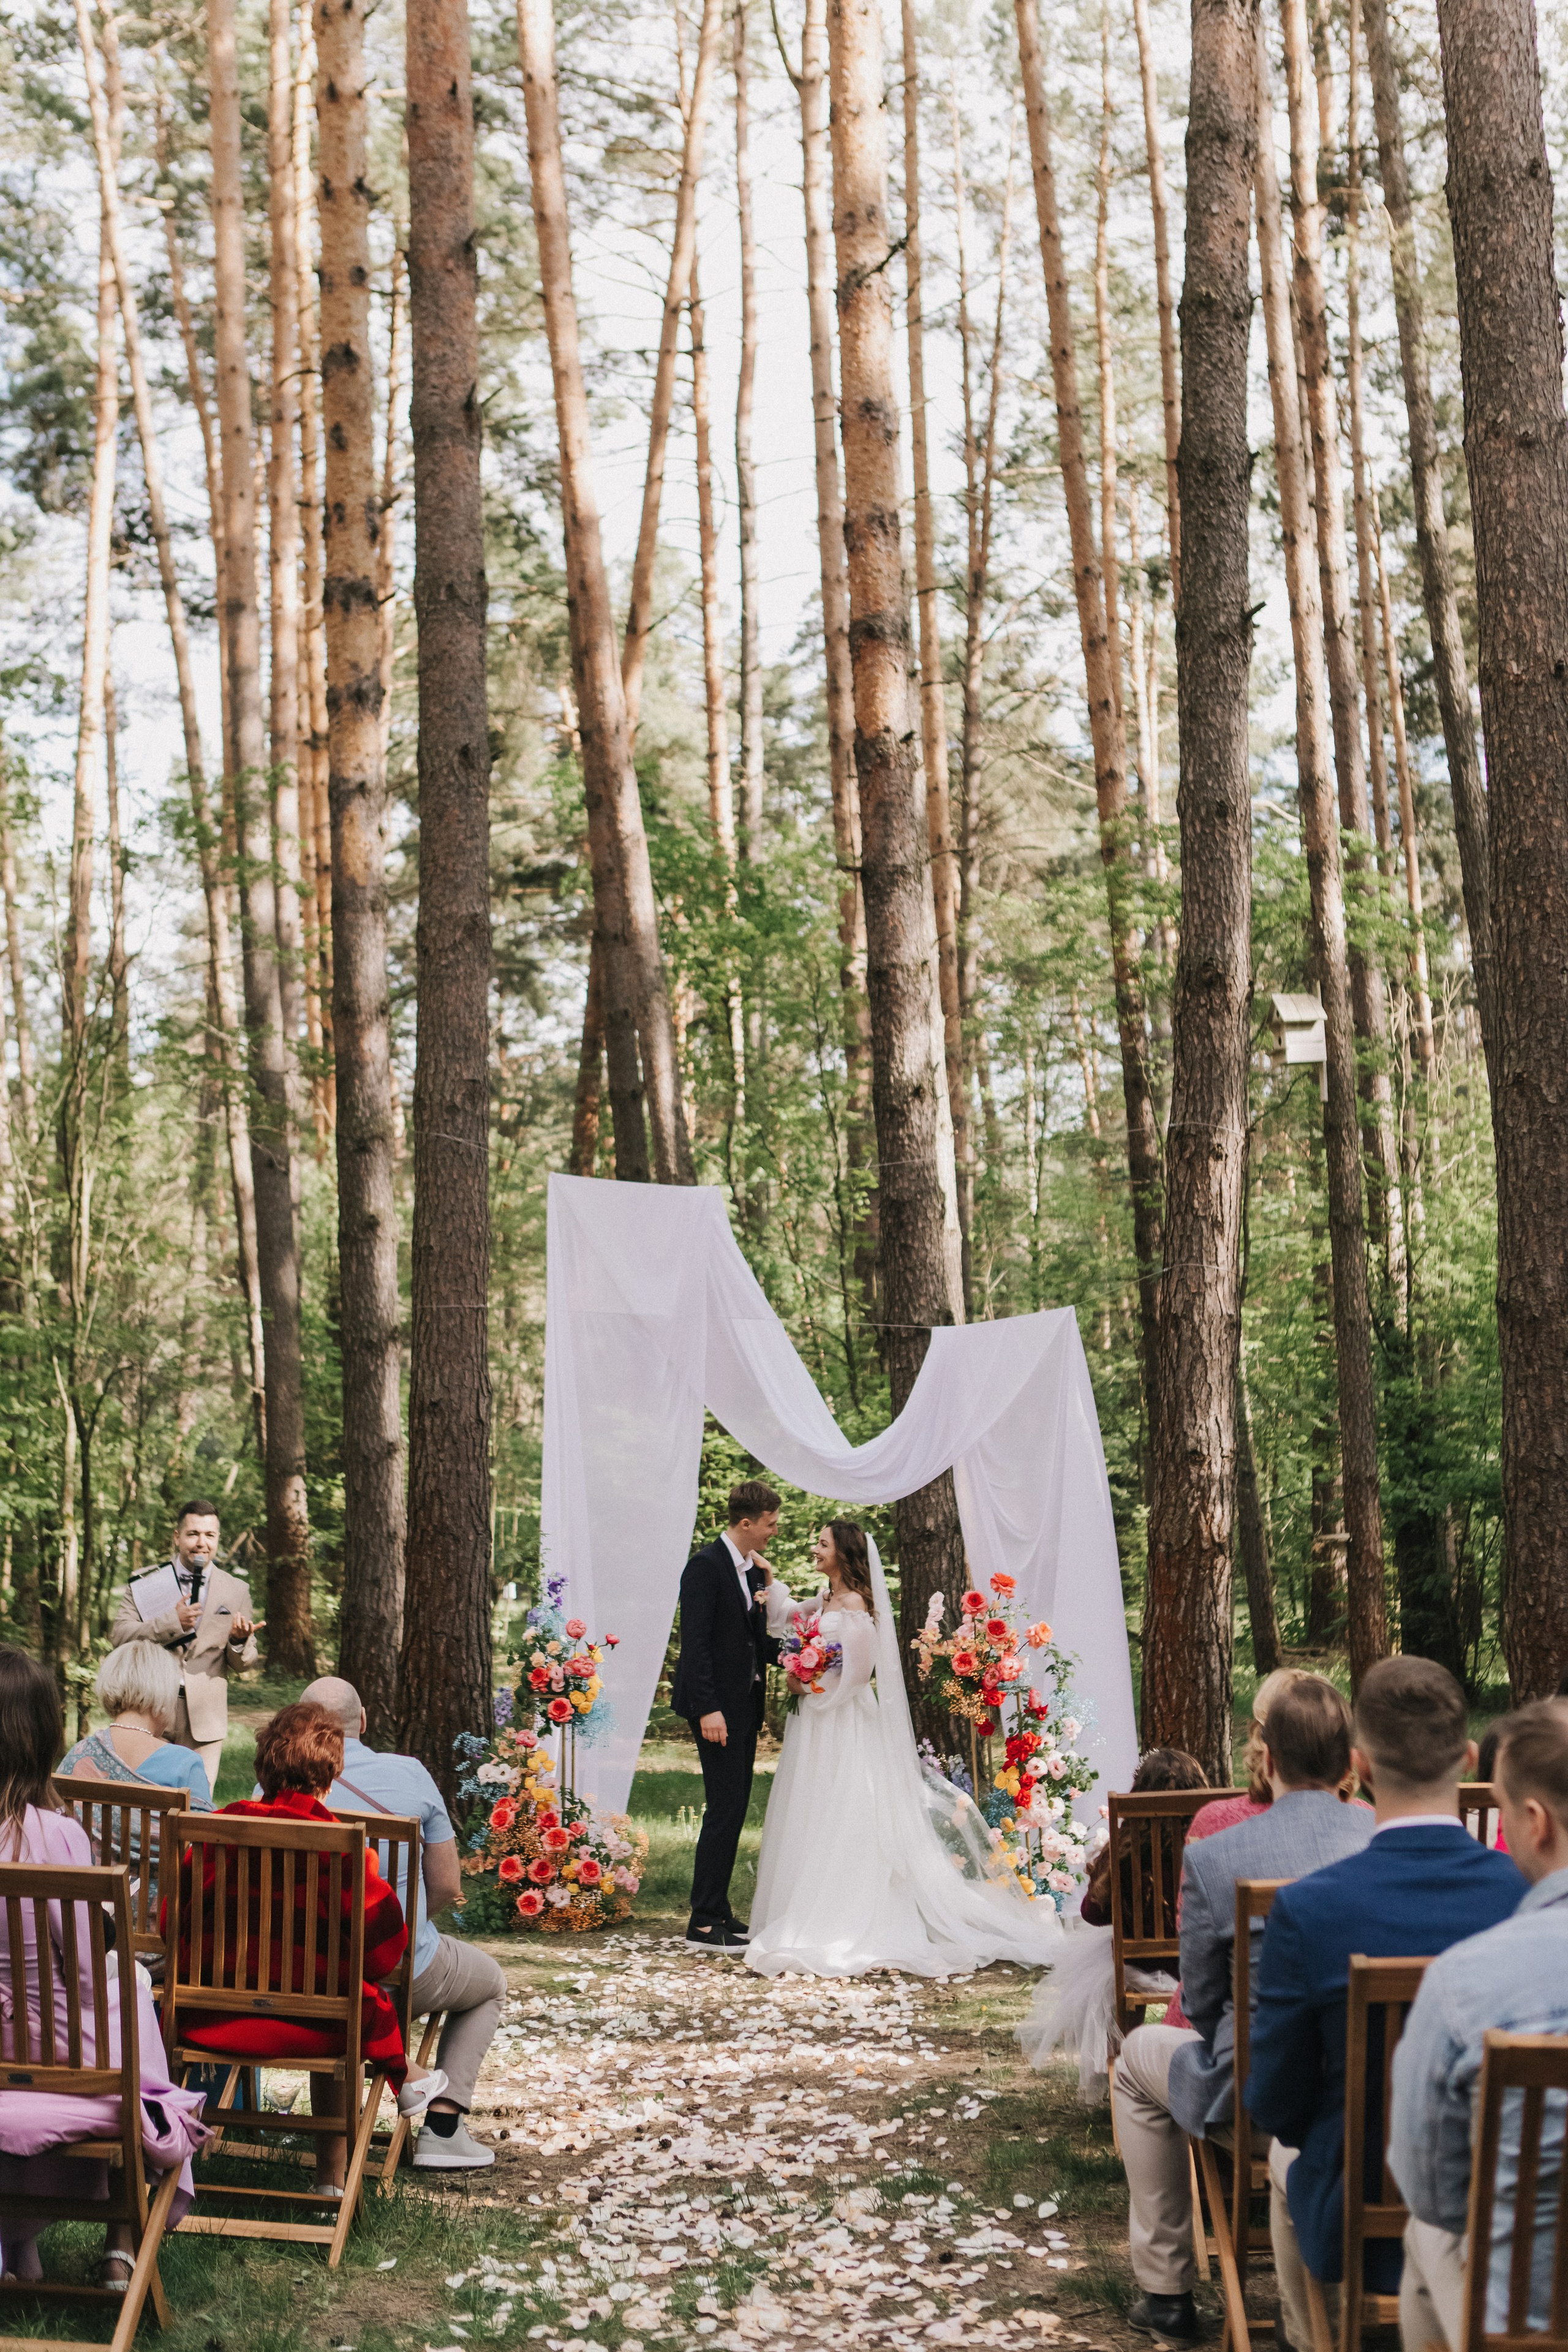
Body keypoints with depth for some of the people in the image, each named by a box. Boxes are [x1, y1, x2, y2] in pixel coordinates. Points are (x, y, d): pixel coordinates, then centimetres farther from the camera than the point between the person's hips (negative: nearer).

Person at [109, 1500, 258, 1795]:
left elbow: (243, 1664, 10)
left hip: (204, 1720, 1)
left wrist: (239, 1640, -14)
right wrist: (172, 1621, -17)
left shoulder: (237, 1591, 9)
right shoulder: (145, 1583, 5)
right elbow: (118, 1638, -6)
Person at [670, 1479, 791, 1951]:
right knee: (725, 1808, -9)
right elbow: (695, 1641, -18)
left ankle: (718, 1912, 19)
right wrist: (708, 1709, -23)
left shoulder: (753, 1570, 13)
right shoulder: (706, 1566, -13)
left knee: (734, 1810, 11)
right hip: (718, 1705, -9)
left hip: (745, 1703, 9)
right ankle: (704, 1924, -5)